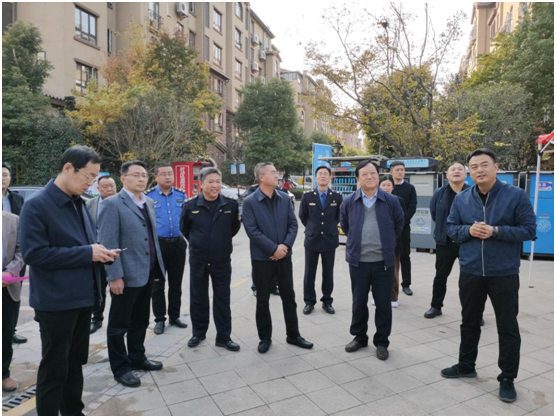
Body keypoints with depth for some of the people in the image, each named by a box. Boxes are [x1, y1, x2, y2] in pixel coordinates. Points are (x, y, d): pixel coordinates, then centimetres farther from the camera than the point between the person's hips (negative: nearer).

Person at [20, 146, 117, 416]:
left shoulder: (79, 204, 9)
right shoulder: (37, 205, -14)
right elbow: (33, 253, -21)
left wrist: (100, 253, -4)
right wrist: (86, 253, -22)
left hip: (82, 297, 8)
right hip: (55, 301, -8)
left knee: (75, 363, 20)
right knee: (54, 369, 6)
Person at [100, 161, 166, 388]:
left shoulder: (149, 203, 11)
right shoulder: (112, 204, -12)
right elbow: (108, 243, -17)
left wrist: (157, 266, 15)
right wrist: (115, 276, -20)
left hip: (147, 273, 7)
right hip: (126, 275, -7)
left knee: (140, 320, 19)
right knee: (119, 324, 9)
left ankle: (137, 358, 36)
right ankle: (120, 368, 23)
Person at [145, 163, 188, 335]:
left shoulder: (182, 195, 4)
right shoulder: (148, 196, -5)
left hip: (178, 244, 3)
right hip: (157, 244, -3)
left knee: (176, 283, 12)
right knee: (158, 284, 6)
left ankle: (174, 316, 26)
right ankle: (159, 319, 19)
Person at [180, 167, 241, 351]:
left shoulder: (231, 204, -8)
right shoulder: (191, 205, -6)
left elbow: (235, 227, 9)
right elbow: (184, 228, 11)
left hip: (222, 260, 0)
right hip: (197, 260, 1)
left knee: (222, 300, 7)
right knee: (198, 298, 13)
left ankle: (224, 337, 19)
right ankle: (198, 333, 30)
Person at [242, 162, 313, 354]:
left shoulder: (285, 199, 4)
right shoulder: (250, 202, -9)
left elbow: (293, 224, 3)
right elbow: (252, 230, -14)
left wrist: (285, 246, -12)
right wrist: (274, 248, -16)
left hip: (284, 256, 4)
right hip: (262, 258, -3)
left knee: (289, 296, 12)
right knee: (263, 299, 8)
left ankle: (293, 335, 27)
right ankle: (265, 338, 24)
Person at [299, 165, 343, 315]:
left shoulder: (337, 197, -2)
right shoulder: (307, 196, -2)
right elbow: (302, 216, 10)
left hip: (330, 240, 0)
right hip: (312, 239, 0)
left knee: (328, 273, 9)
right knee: (309, 273, 7)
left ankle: (327, 301, 23)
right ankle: (309, 302, 20)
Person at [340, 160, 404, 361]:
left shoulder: (391, 201, -4)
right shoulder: (349, 202, -1)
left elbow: (398, 225, 10)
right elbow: (345, 226, 15)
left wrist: (387, 243, 12)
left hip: (383, 261, -1)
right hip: (358, 261, 1)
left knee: (383, 304, 8)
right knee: (358, 302, 12)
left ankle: (381, 342, 24)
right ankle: (359, 337, 30)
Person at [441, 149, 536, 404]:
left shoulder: (516, 196, -8)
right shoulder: (461, 199, 1)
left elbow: (529, 229, -8)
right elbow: (450, 227, 6)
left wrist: (495, 231, -20)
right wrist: (468, 230, -15)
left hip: (504, 274, -3)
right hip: (470, 272, 3)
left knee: (508, 327, 7)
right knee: (469, 322, 17)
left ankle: (507, 379, 24)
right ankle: (466, 366, 36)